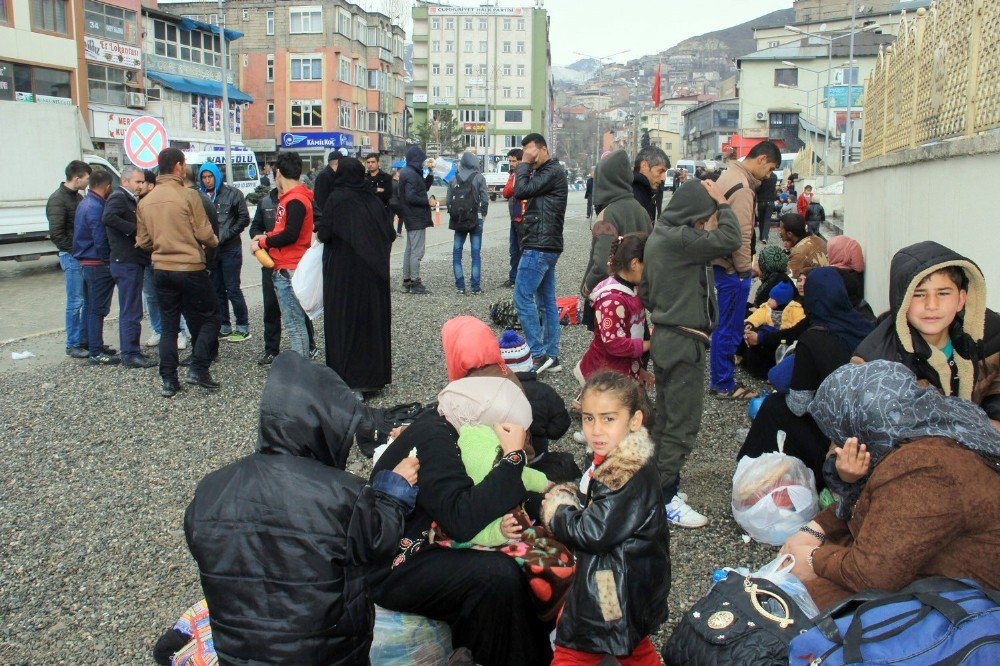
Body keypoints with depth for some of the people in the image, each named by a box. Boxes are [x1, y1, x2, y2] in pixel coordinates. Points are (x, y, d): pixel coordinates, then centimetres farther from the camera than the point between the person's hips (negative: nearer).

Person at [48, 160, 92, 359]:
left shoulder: (78, 197, 14)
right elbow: (56, 234, -16)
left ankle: (85, 340, 19)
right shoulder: (58, 200, -11)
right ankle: (73, 345, 4)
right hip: (72, 257, -8)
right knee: (76, 302, -4)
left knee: (88, 301, 10)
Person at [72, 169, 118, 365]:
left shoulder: (84, 203, 13)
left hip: (86, 262, 10)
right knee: (97, 309, -5)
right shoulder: (96, 207, -19)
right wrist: (108, 261, -9)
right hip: (98, 264, -10)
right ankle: (96, 353, -1)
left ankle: (94, 345, 27)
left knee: (92, 307, 17)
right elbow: (100, 240, -22)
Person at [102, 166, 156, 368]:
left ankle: (131, 352, 23)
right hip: (126, 263, -10)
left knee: (130, 311, 15)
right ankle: (131, 354, -1)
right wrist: (134, 230, -24)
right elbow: (108, 217, -29)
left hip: (132, 262, 10)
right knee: (131, 311, -6)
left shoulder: (130, 200, 21)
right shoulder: (118, 197, -11)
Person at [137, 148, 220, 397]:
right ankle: (198, 369, 0)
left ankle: (168, 381, 12)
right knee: (209, 318, 9)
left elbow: (143, 241, 9)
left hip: (161, 270, 6)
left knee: (168, 326, 12)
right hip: (190, 269, -5)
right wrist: (214, 241, 10)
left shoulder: (145, 201, 5)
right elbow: (204, 234, -12)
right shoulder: (188, 196, -12)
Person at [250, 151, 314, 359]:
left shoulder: (295, 201, -15)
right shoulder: (289, 198, 17)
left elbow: (290, 235, -21)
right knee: (296, 321, 14)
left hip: (289, 270, -10)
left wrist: (262, 243, -10)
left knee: (294, 324, -7)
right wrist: (268, 236, 10)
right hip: (284, 269, 10)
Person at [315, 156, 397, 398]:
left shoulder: (337, 199, -10)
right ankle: (376, 374, 20)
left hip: (344, 271, -5)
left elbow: (325, 233, -14)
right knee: (373, 316, 12)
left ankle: (349, 379, 3)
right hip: (373, 273, 5)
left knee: (346, 319, 1)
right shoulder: (373, 200, 4)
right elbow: (390, 234, 3)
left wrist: (319, 232, 7)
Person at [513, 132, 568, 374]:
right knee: (547, 301, 10)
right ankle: (551, 357, 14)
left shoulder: (553, 171, -11)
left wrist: (525, 163, -8)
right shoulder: (543, 172, 20)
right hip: (546, 247, 11)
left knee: (523, 297, -9)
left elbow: (521, 191, -18)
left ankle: (538, 355, -8)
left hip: (539, 247, -11)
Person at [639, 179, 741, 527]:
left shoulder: (657, 236, 11)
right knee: (683, 424, -2)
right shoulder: (679, 239, -20)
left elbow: (645, 290, 17)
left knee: (665, 418, 17)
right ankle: (665, 498, 5)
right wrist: (721, 203, -10)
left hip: (664, 337, 10)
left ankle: (658, 487, 27)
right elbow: (731, 239, -23)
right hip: (685, 342, -10)